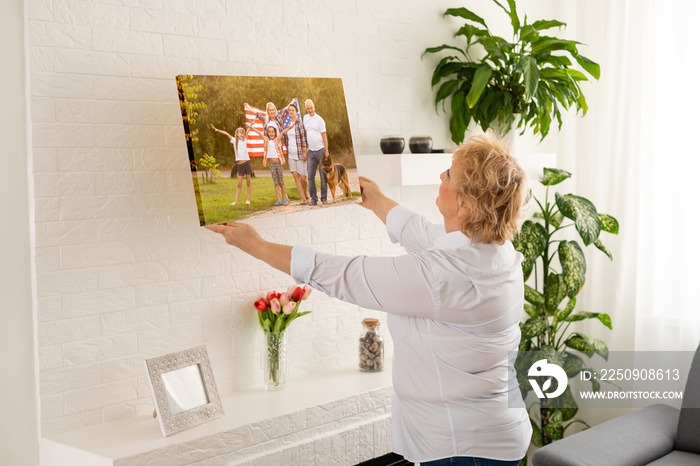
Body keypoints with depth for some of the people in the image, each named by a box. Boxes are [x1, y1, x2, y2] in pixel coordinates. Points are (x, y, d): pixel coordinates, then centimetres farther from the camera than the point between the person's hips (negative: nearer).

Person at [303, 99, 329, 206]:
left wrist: (326, 151, -9)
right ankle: (313, 198, 4)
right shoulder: (305, 118, 11)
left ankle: (324, 197, 6)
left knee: (323, 174, -2)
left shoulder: (319, 119, -5)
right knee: (310, 175, 0)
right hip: (311, 151, 5)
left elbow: (324, 136, -6)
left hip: (320, 150, -5)